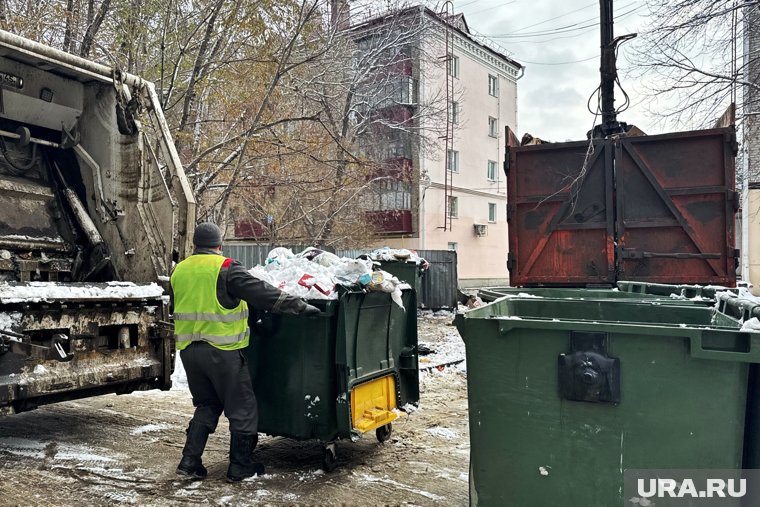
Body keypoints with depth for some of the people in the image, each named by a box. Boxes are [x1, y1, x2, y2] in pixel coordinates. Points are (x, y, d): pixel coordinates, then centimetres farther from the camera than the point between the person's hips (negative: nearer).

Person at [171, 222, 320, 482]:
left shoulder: (179, 271, 10)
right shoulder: (225, 268, -11)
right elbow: (262, 292, -15)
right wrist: (298, 305, -12)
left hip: (188, 350, 7)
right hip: (222, 351, -6)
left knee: (207, 405, 21)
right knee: (242, 407, 7)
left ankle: (190, 461, 17)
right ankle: (240, 466, 14)